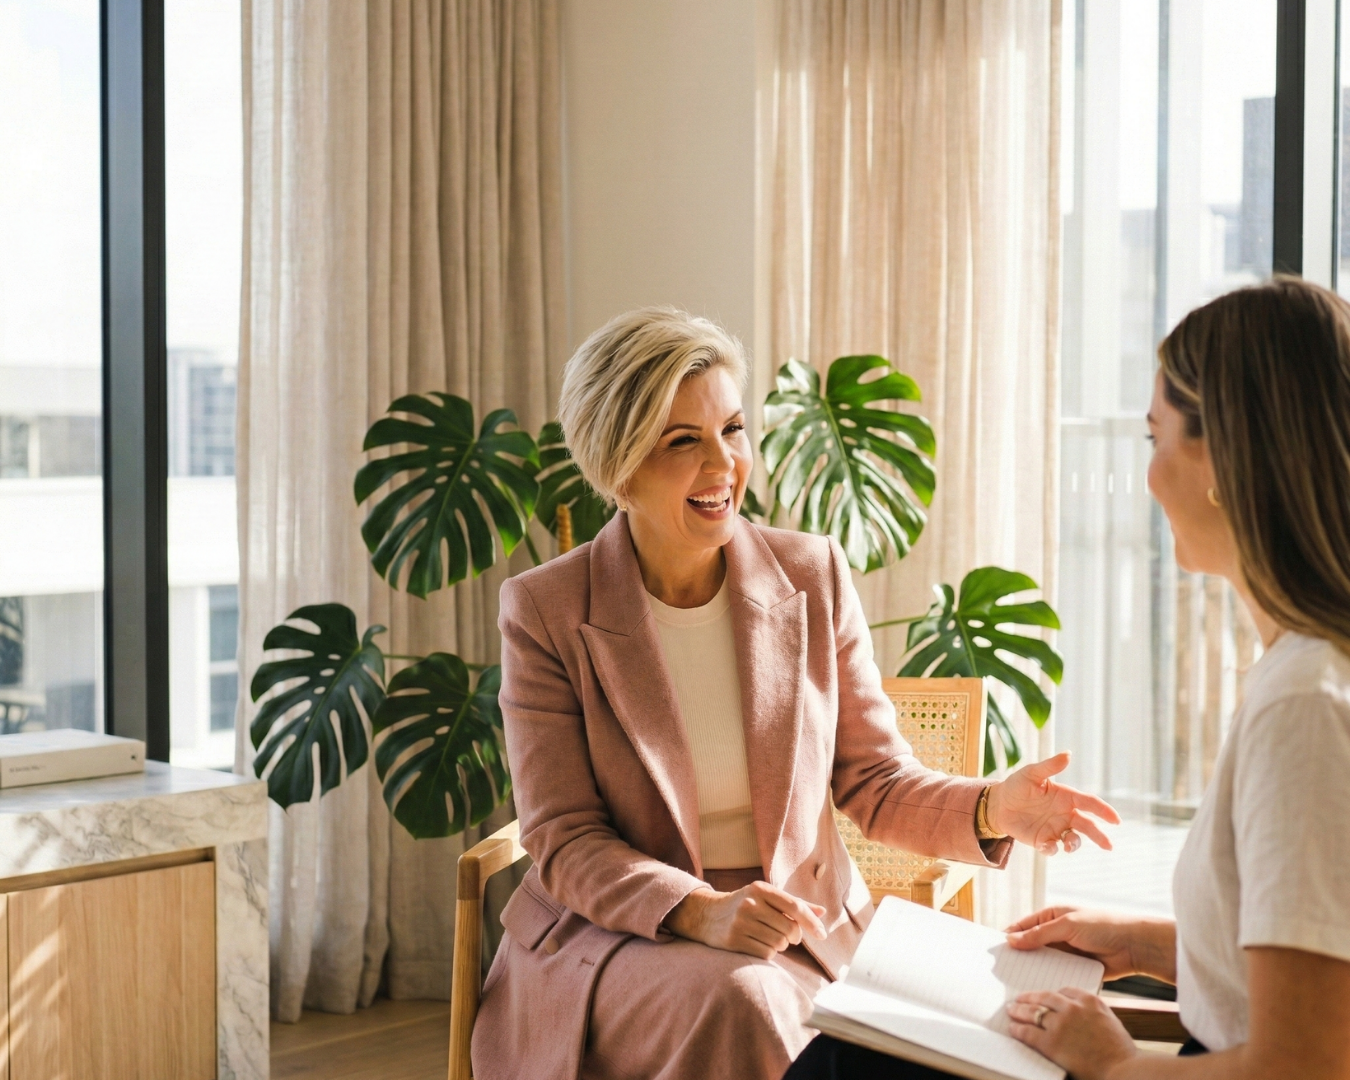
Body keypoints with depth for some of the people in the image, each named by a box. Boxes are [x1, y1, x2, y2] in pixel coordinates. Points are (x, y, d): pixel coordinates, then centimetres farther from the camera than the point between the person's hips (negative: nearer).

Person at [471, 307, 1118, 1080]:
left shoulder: (815, 577, 3)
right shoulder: (545, 612, -5)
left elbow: (875, 782, 6)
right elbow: (565, 842, -7)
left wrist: (991, 811, -16)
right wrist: (700, 911, -25)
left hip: (811, 934, 2)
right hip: (613, 939, -2)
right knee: (738, 1002, -34)